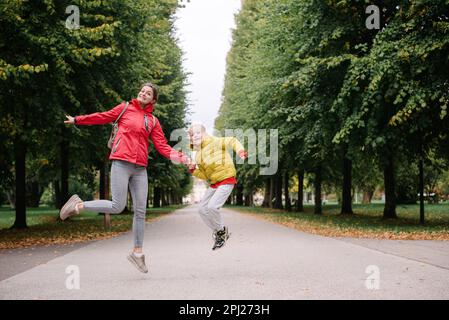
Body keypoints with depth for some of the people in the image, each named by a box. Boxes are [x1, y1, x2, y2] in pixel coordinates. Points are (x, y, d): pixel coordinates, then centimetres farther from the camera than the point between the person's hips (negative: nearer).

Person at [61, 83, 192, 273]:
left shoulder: (153, 121, 12)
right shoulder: (125, 108, 7)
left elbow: (162, 147, 7)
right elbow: (104, 117, 14)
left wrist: (181, 158, -6)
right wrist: (77, 120, 17)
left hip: (140, 168, 4)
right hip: (121, 163, -4)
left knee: (140, 211, 4)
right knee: (117, 207, -12)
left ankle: (137, 252, 16)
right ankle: (79, 205, 9)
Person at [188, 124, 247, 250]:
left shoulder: (214, 142, -9)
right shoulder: (198, 156, 12)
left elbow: (231, 141, -18)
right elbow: (205, 175, 14)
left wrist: (240, 150, -37)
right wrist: (194, 171, -4)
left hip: (226, 180, -9)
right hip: (214, 183, 9)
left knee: (212, 206, -22)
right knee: (202, 209, 5)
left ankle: (222, 230, 4)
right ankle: (217, 232, 22)